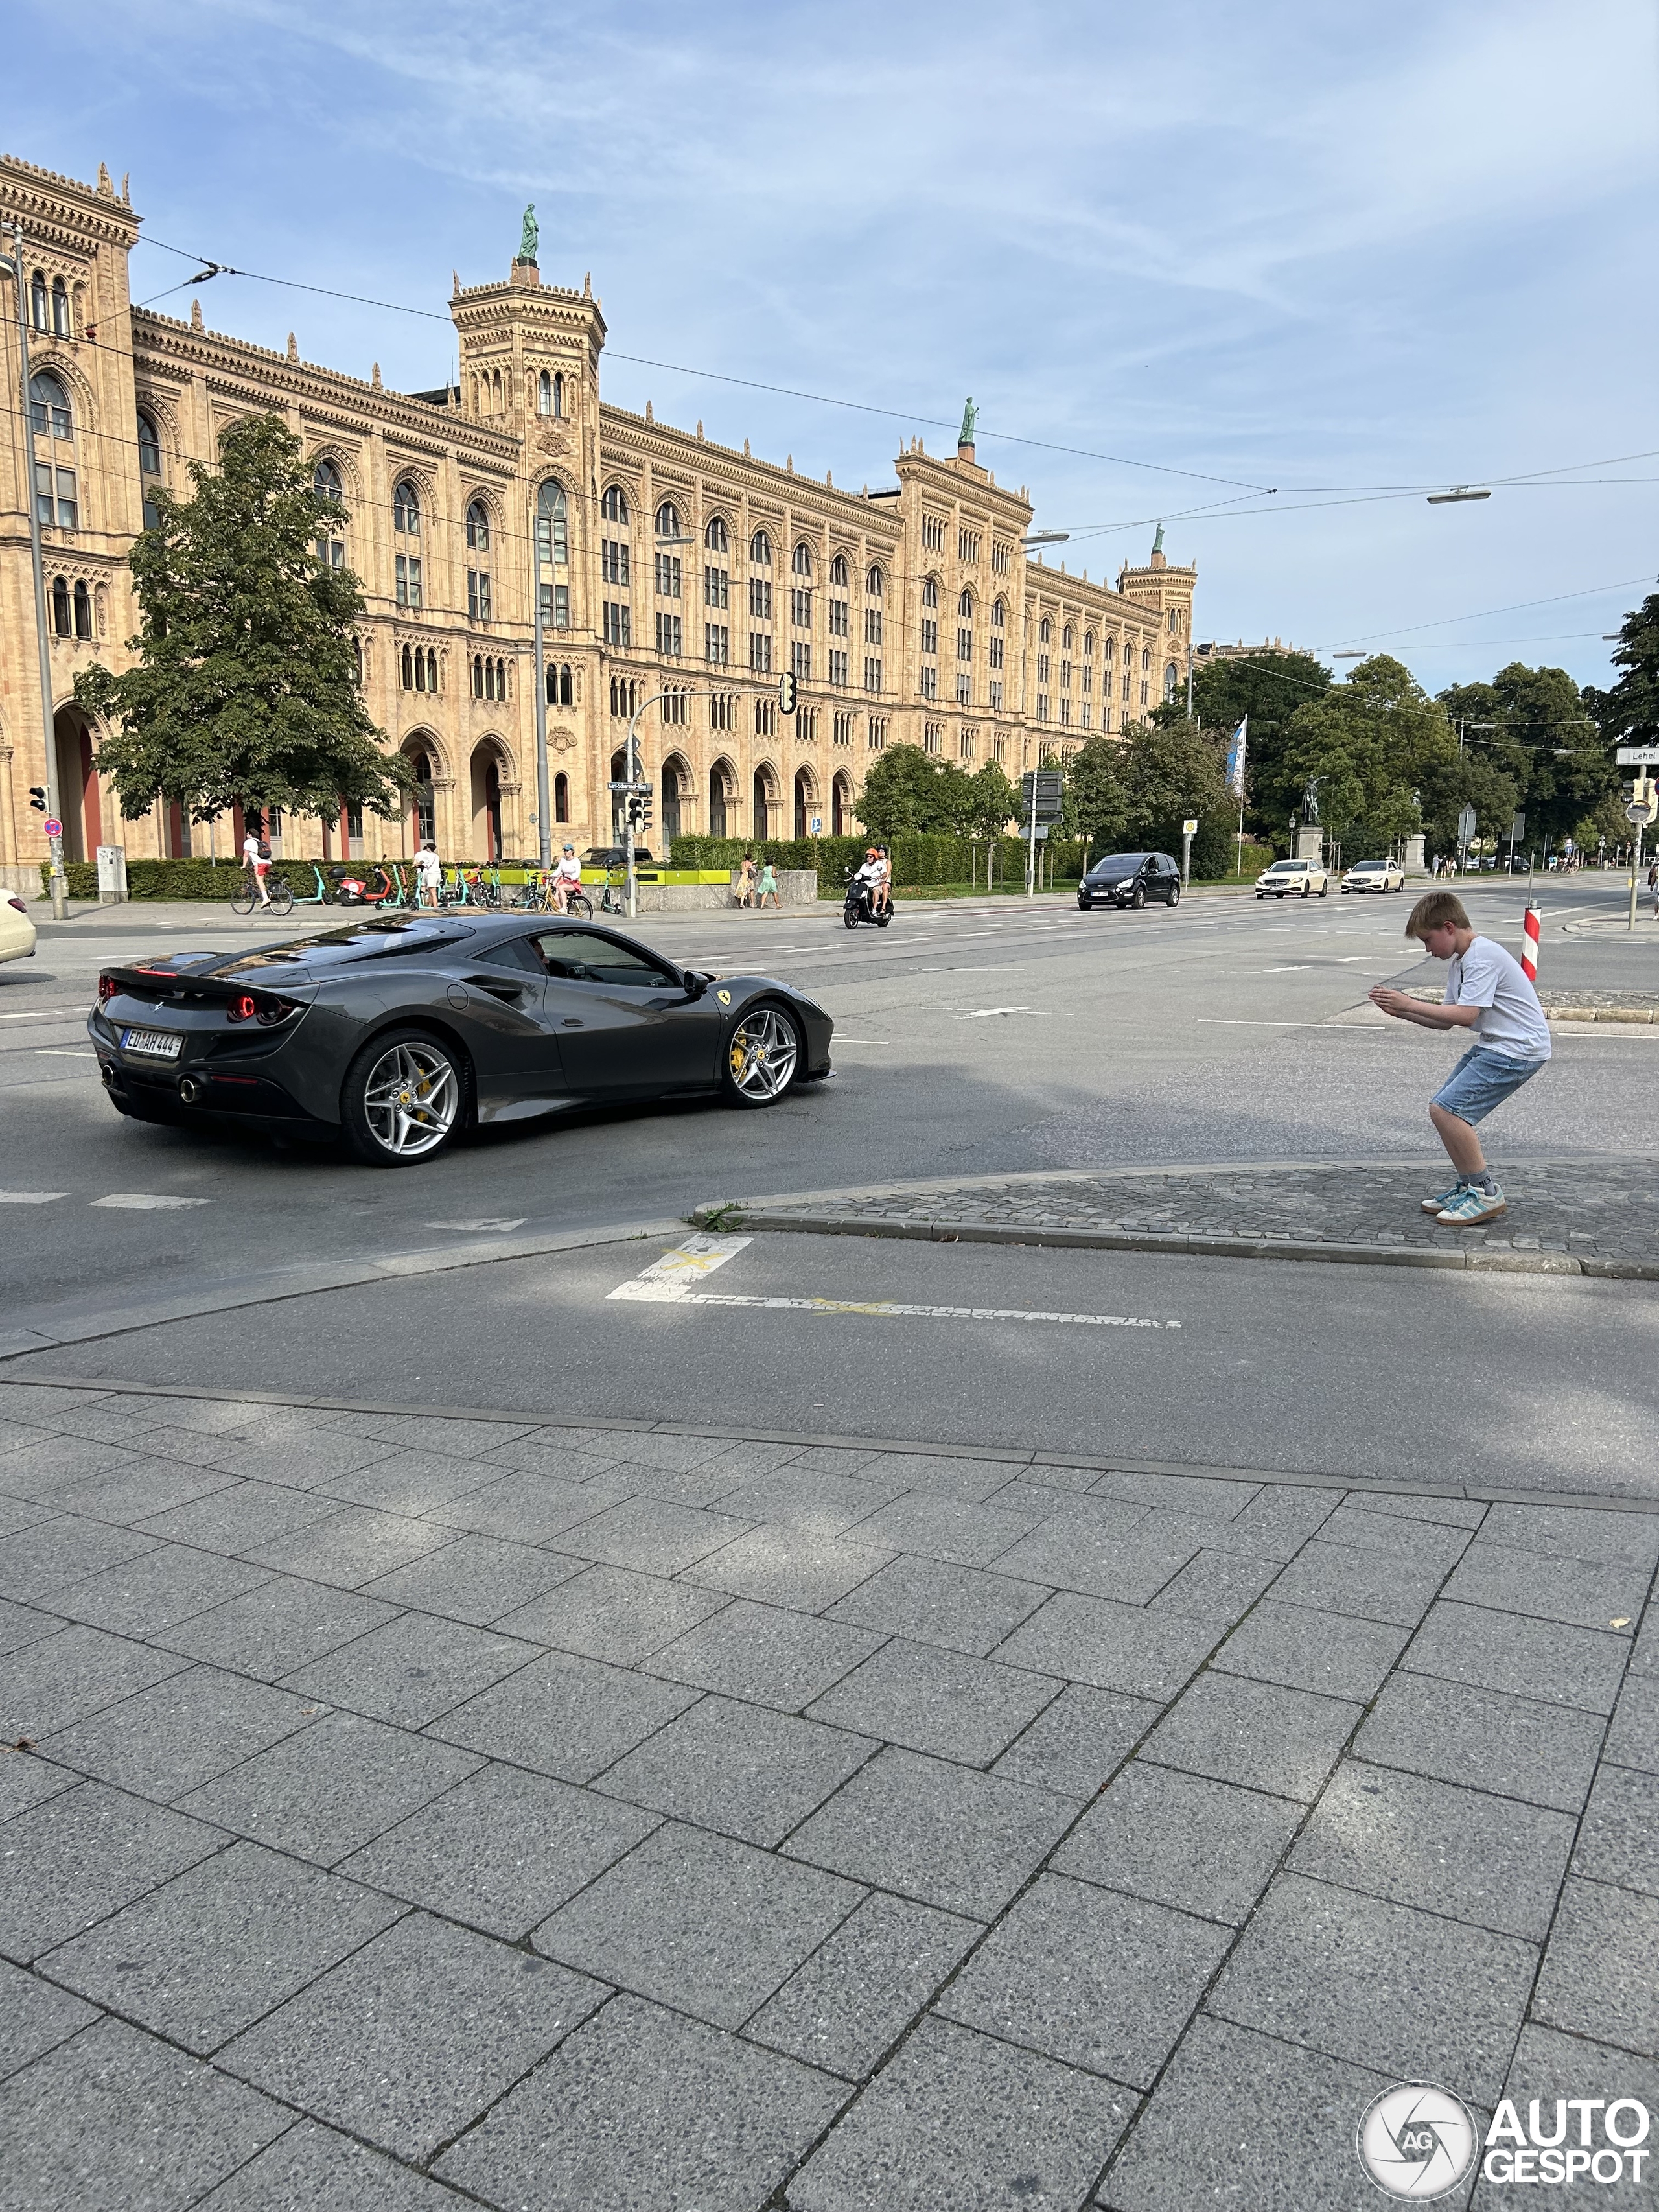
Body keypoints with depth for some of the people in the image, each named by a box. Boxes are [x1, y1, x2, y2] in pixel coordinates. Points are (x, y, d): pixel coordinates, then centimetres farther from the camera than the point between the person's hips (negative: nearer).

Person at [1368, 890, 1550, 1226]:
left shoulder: (1483, 956, -17)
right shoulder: (1460, 962, 14)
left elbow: (1466, 1015, -25)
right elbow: (1446, 1021, 13)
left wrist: (1409, 1004, -19)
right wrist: (1399, 1011, 2)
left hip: (1518, 1050, -10)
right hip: (1492, 1045, 10)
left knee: (1446, 1110, -17)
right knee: (1446, 1109, 8)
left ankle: (1487, 1193, -7)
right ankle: (1470, 1186, 18)